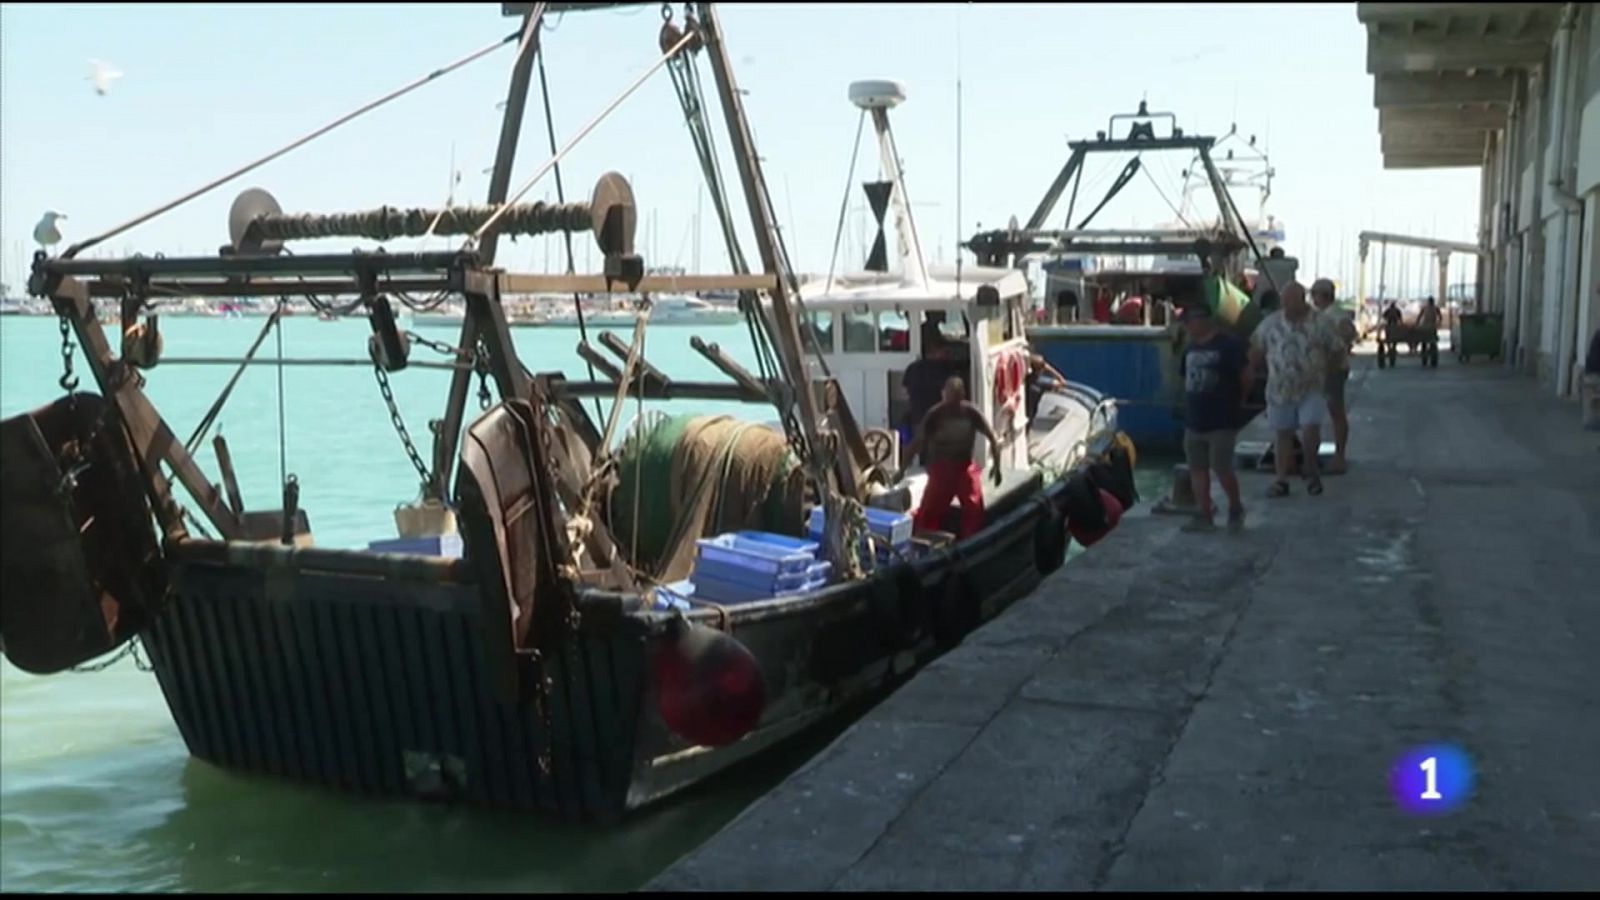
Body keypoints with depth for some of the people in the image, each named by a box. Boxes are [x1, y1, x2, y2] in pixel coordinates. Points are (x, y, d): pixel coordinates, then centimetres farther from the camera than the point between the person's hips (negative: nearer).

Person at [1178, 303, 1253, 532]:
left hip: (1222, 422, -7)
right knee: (1197, 469, 7)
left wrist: (1237, 400, 4)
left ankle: (1236, 509, 15)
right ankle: (1205, 516, 13)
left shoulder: (1229, 345, -11)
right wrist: (1193, 400, 13)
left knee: (1221, 468, -8)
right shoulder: (1190, 349, 12)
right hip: (1194, 422, 7)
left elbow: (1248, 376, -8)